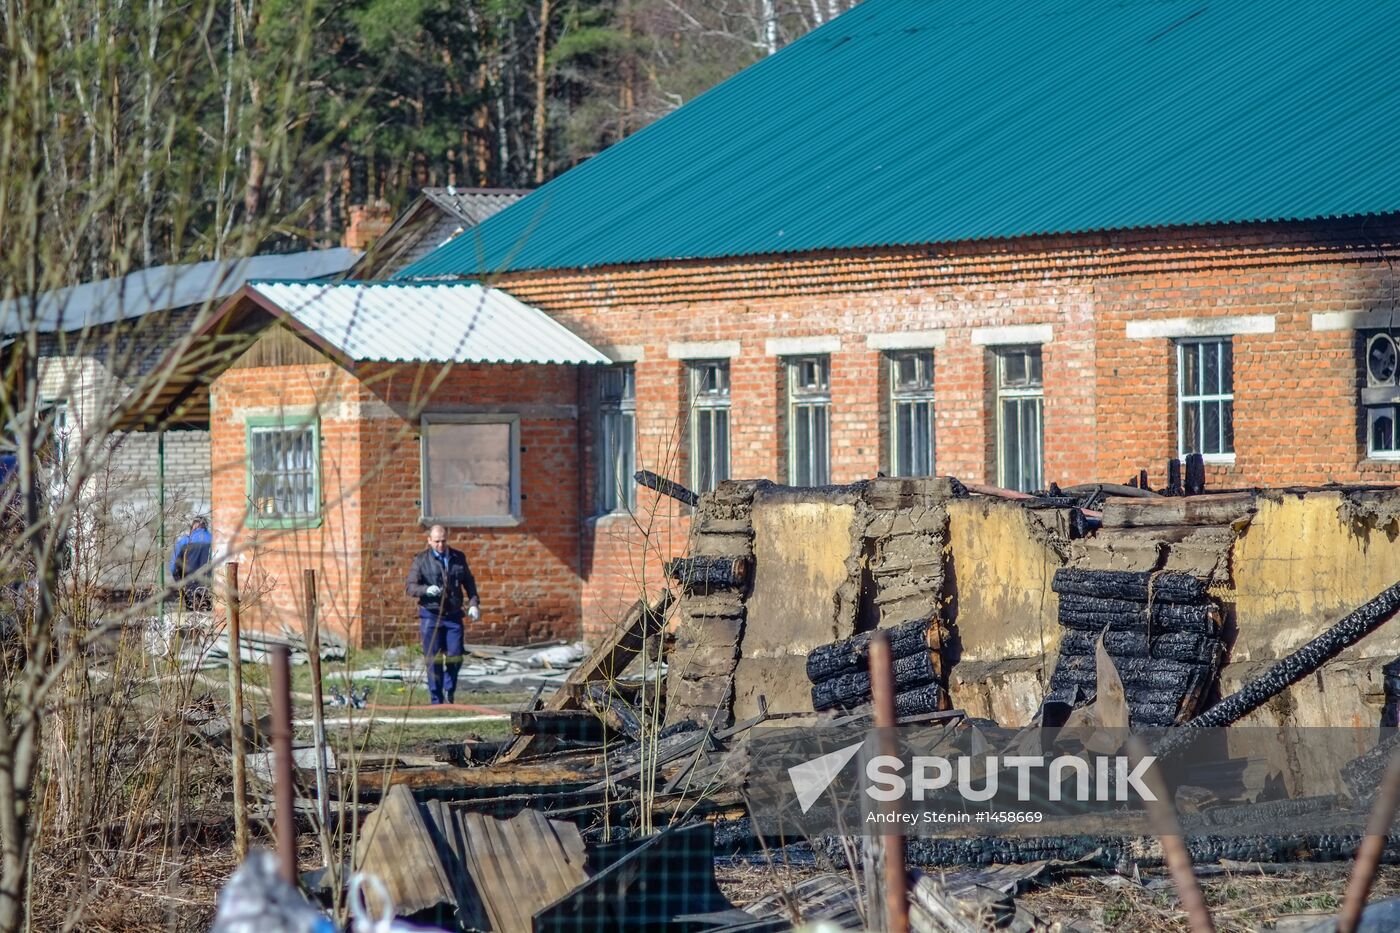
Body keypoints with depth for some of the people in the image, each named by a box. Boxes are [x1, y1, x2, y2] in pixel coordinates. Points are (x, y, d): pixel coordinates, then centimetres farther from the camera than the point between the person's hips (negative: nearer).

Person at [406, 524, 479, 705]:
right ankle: (437, 701, 6)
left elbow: (469, 582, 18)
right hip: (431, 615, -2)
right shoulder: (421, 560, 0)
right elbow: (411, 588, -5)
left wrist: (474, 603, 5)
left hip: (453, 615, 2)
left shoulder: (458, 558, 9)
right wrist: (427, 590, -25)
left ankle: (449, 690, 22)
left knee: (455, 658, -2)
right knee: (434, 660, -1)